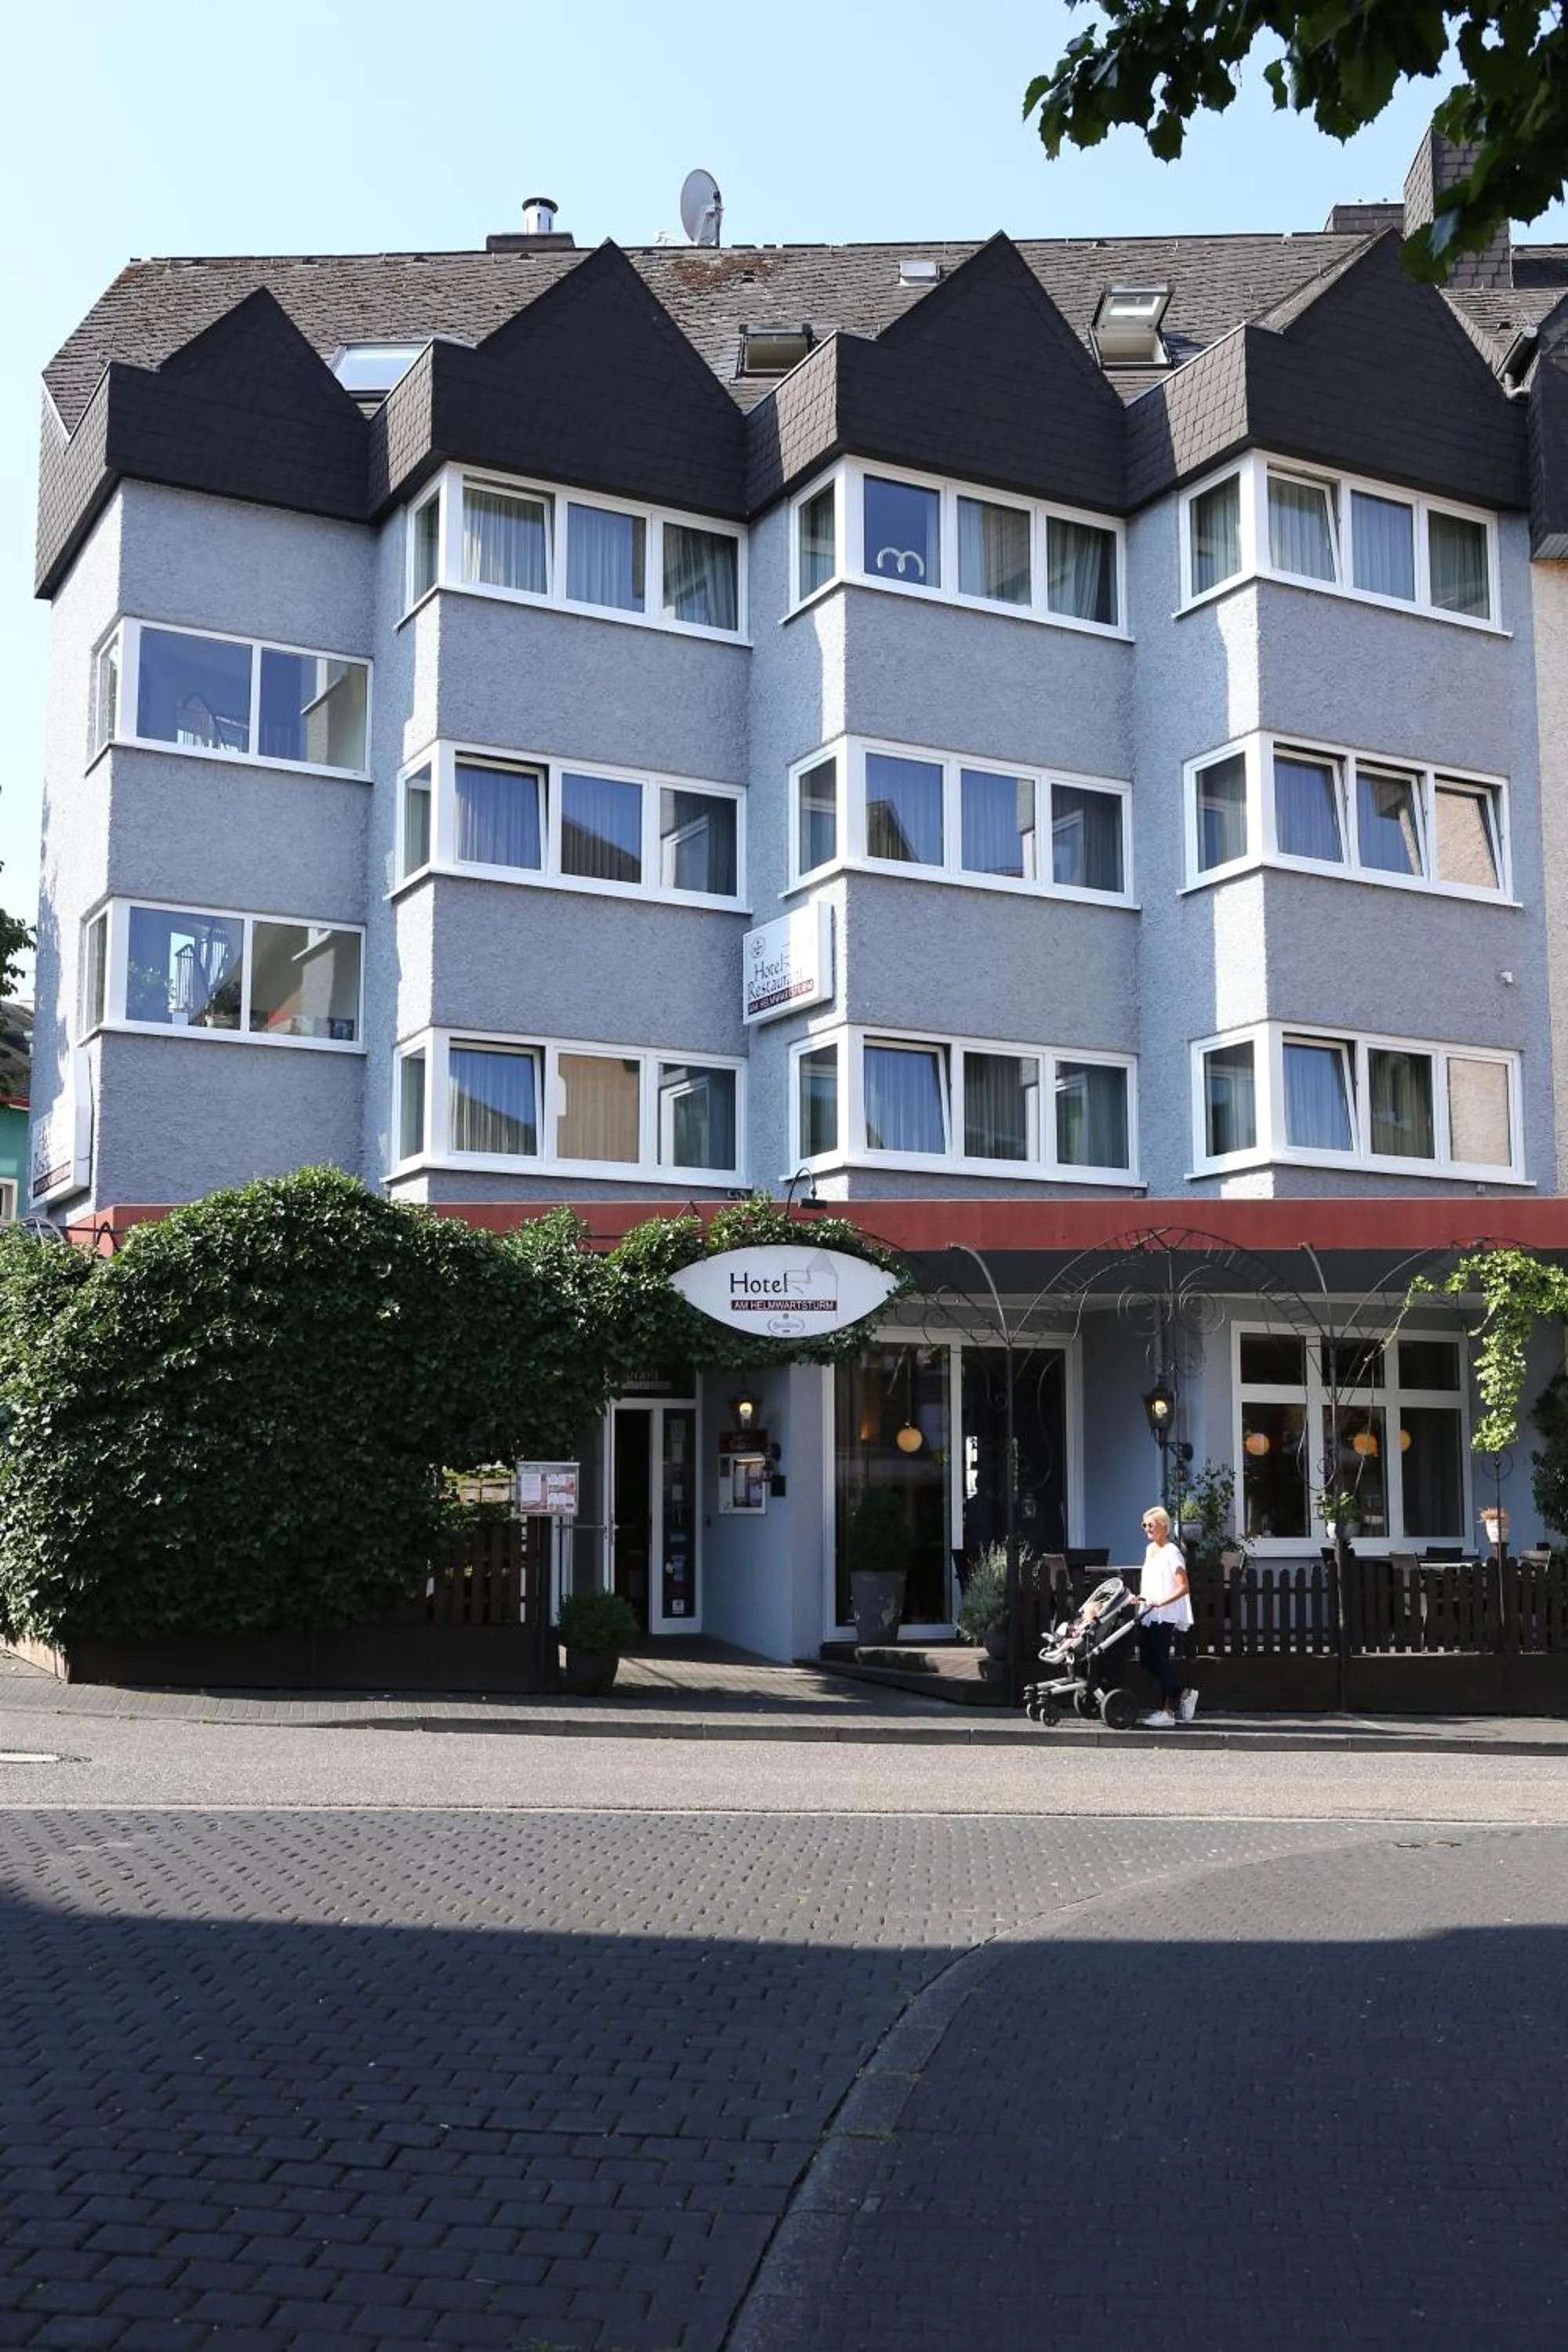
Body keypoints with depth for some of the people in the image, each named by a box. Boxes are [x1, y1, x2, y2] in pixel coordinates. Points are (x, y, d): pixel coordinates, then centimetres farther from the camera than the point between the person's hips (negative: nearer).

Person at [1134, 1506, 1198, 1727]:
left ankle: (1167, 1712, 0)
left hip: (1165, 1616, -8)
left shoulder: (1172, 1552, -8)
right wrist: (1140, 1598, 11)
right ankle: (1185, 1693, 20)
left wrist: (1160, 1602, -23)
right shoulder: (1150, 1550, 17)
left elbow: (1183, 1587, -14)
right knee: (1147, 1661, 6)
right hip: (1148, 1615, 8)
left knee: (1160, 1661, -9)